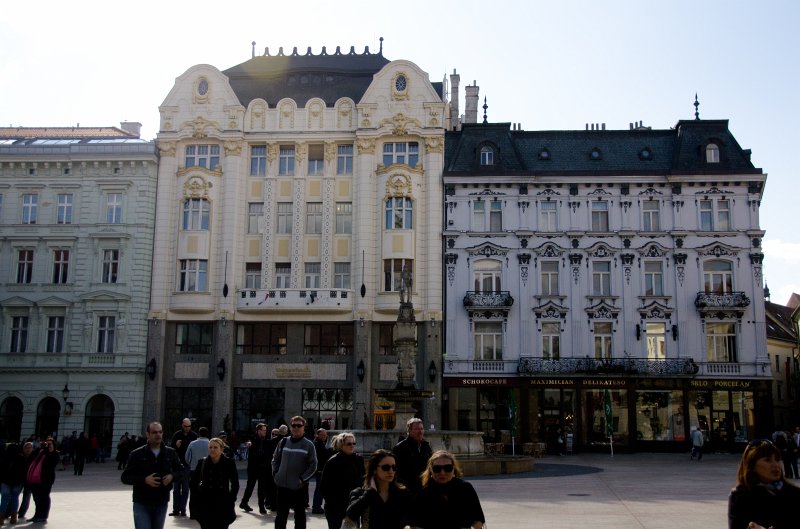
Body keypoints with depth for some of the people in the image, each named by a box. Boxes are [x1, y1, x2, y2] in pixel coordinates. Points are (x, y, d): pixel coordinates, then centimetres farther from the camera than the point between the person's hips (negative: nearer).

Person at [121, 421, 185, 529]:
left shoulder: (170, 453, 4)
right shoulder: (137, 454, -5)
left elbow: (181, 471, 14)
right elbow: (125, 477, -5)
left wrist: (172, 476, -9)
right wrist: (144, 480, -20)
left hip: (162, 504, 3)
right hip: (142, 504, -3)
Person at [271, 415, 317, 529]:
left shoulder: (308, 445, -6)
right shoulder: (283, 442, 5)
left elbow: (313, 465, -6)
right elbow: (275, 459, 14)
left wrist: (303, 479, -13)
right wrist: (275, 473, 2)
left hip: (299, 487, -3)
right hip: (282, 485, 3)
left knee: (300, 516, 9)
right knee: (281, 516, 11)